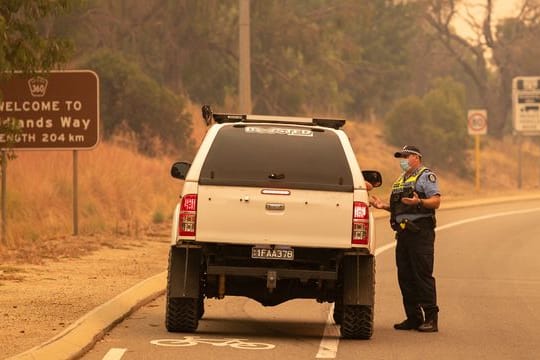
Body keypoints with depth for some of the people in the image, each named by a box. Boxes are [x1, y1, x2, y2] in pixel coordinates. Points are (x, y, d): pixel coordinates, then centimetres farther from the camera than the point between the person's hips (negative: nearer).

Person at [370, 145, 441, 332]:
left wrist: (419, 202, -29)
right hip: (403, 232, 8)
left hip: (420, 232, -8)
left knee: (423, 275, -10)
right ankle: (413, 318, 12)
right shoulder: (400, 180, 23)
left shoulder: (426, 176, -2)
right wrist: (383, 205, 10)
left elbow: (436, 201, -12)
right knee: (405, 276, 7)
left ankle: (431, 318, -10)